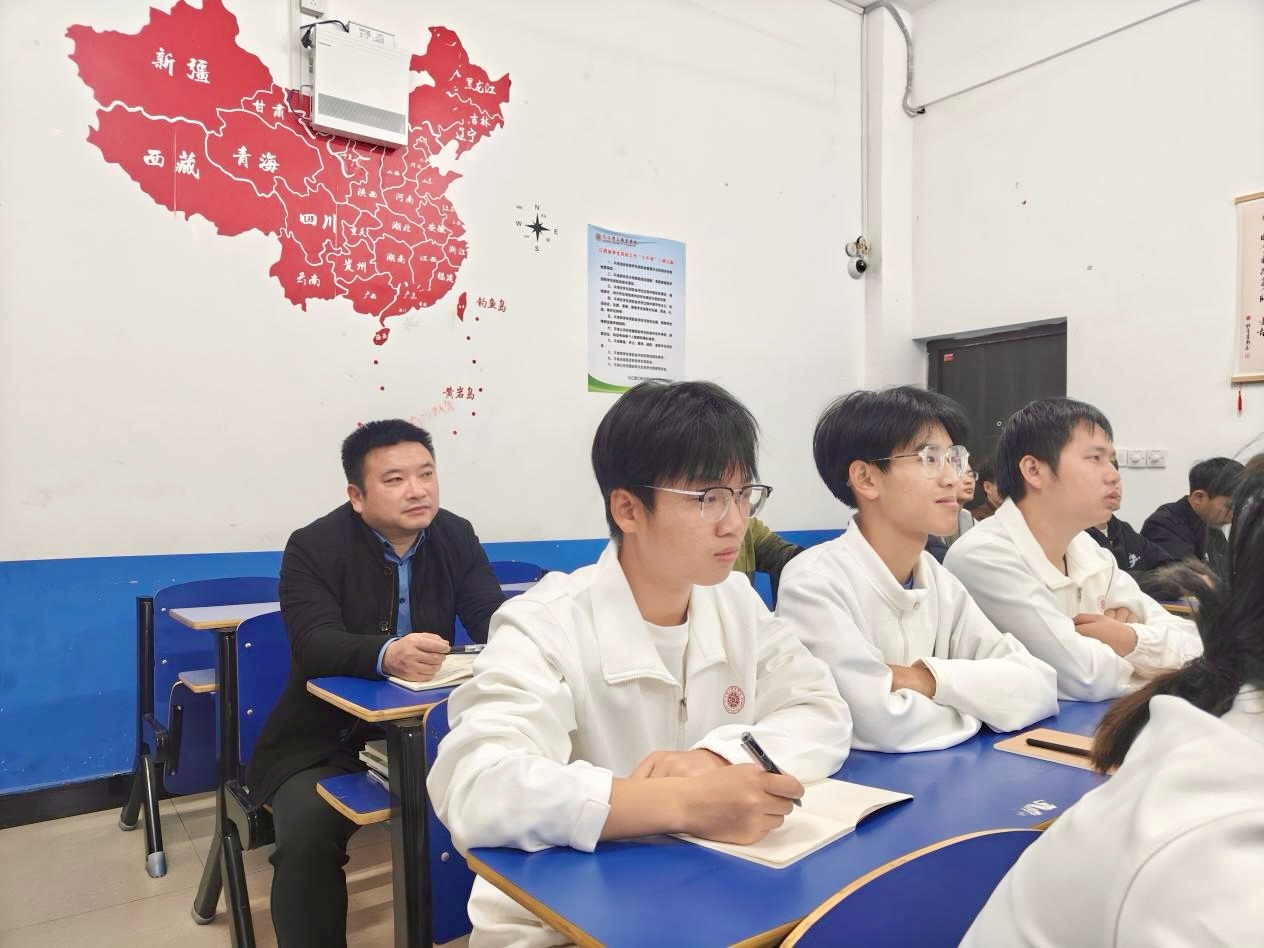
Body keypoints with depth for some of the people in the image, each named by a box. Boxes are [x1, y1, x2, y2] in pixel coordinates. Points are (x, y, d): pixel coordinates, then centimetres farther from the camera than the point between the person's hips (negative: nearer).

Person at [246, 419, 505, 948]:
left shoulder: (455, 537, -1)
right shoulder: (314, 547, -13)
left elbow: (495, 621, -9)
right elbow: (314, 646, -26)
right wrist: (388, 654, -48)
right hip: (326, 741, -3)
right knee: (306, 838, -28)